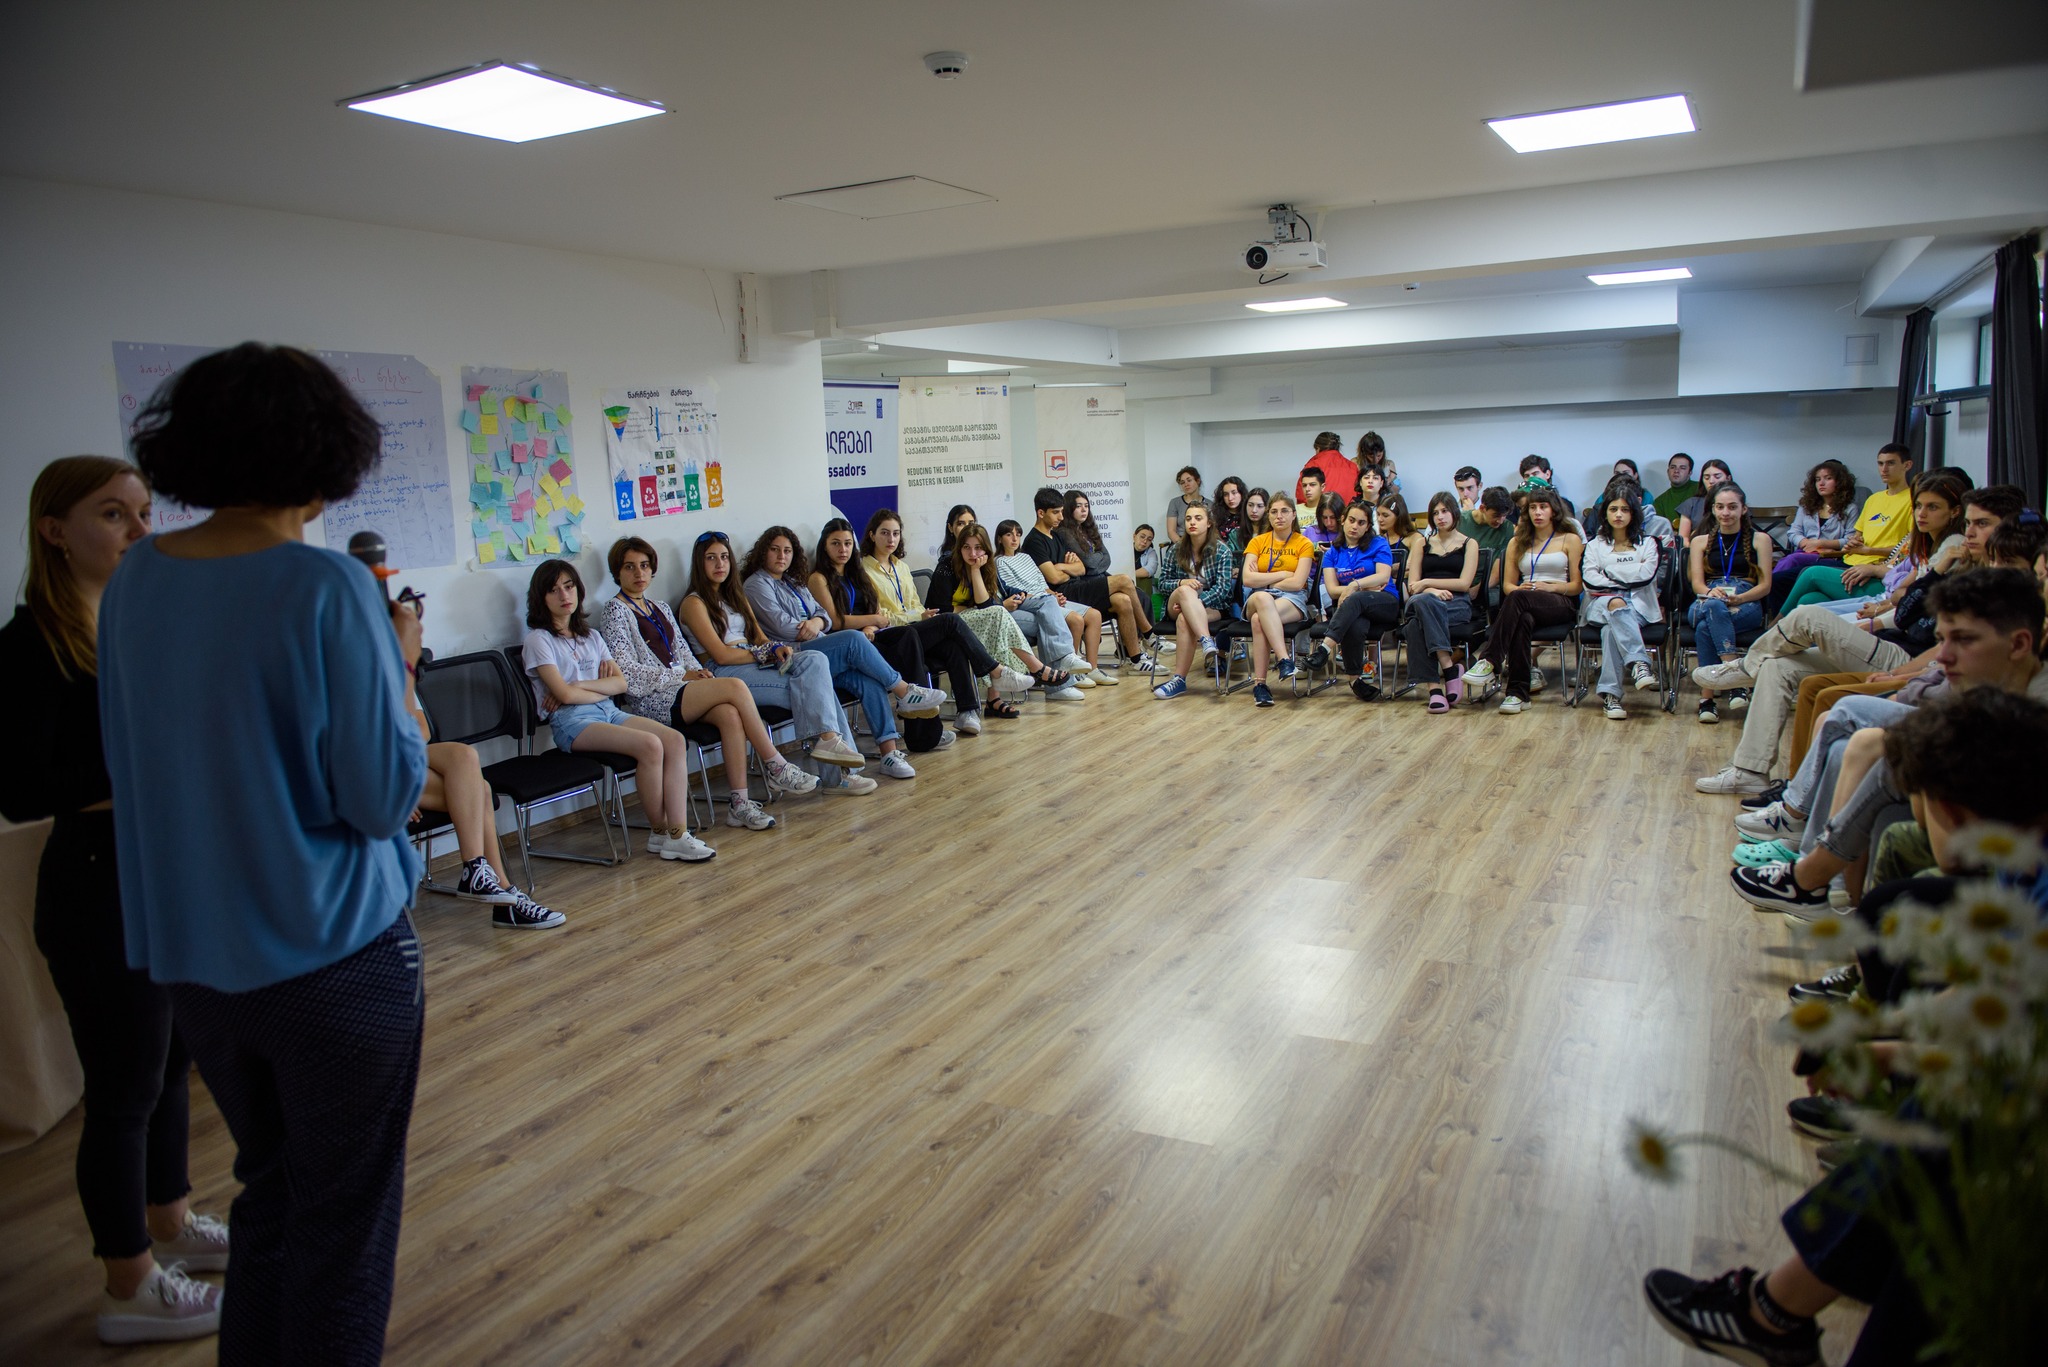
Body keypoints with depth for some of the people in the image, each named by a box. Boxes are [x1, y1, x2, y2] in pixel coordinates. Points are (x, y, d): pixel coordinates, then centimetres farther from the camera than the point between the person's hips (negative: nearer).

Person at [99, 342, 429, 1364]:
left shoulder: (133, 580, 1)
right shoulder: (325, 590, -20)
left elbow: (146, 759, 13)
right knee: (344, 1221, 12)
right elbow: (384, 799, -18)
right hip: (329, 954, -6)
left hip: (186, 953, 7)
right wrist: (397, 666, -4)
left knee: (269, 1191, 25)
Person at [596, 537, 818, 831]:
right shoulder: (614, 612, 1)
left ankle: (739, 803, -29)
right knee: (735, 687, -24)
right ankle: (777, 768, -16)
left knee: (730, 714, -27)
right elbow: (626, 671, -9)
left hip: (680, 688, 6)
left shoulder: (661, 608, 23)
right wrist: (681, 677, -11)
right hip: (649, 700, -6)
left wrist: (699, 672, -2)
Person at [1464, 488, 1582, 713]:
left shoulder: (1570, 540, 13)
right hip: (1527, 605, 2)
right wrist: (1519, 589, -8)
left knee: (1519, 598, -37)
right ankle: (1519, 692, -41)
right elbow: (1508, 585, 16)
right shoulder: (1517, 543, 22)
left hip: (1562, 604, -2)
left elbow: (1577, 585, 6)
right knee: (1522, 620, -38)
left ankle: (1490, 662, -44)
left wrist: (1549, 586, -12)